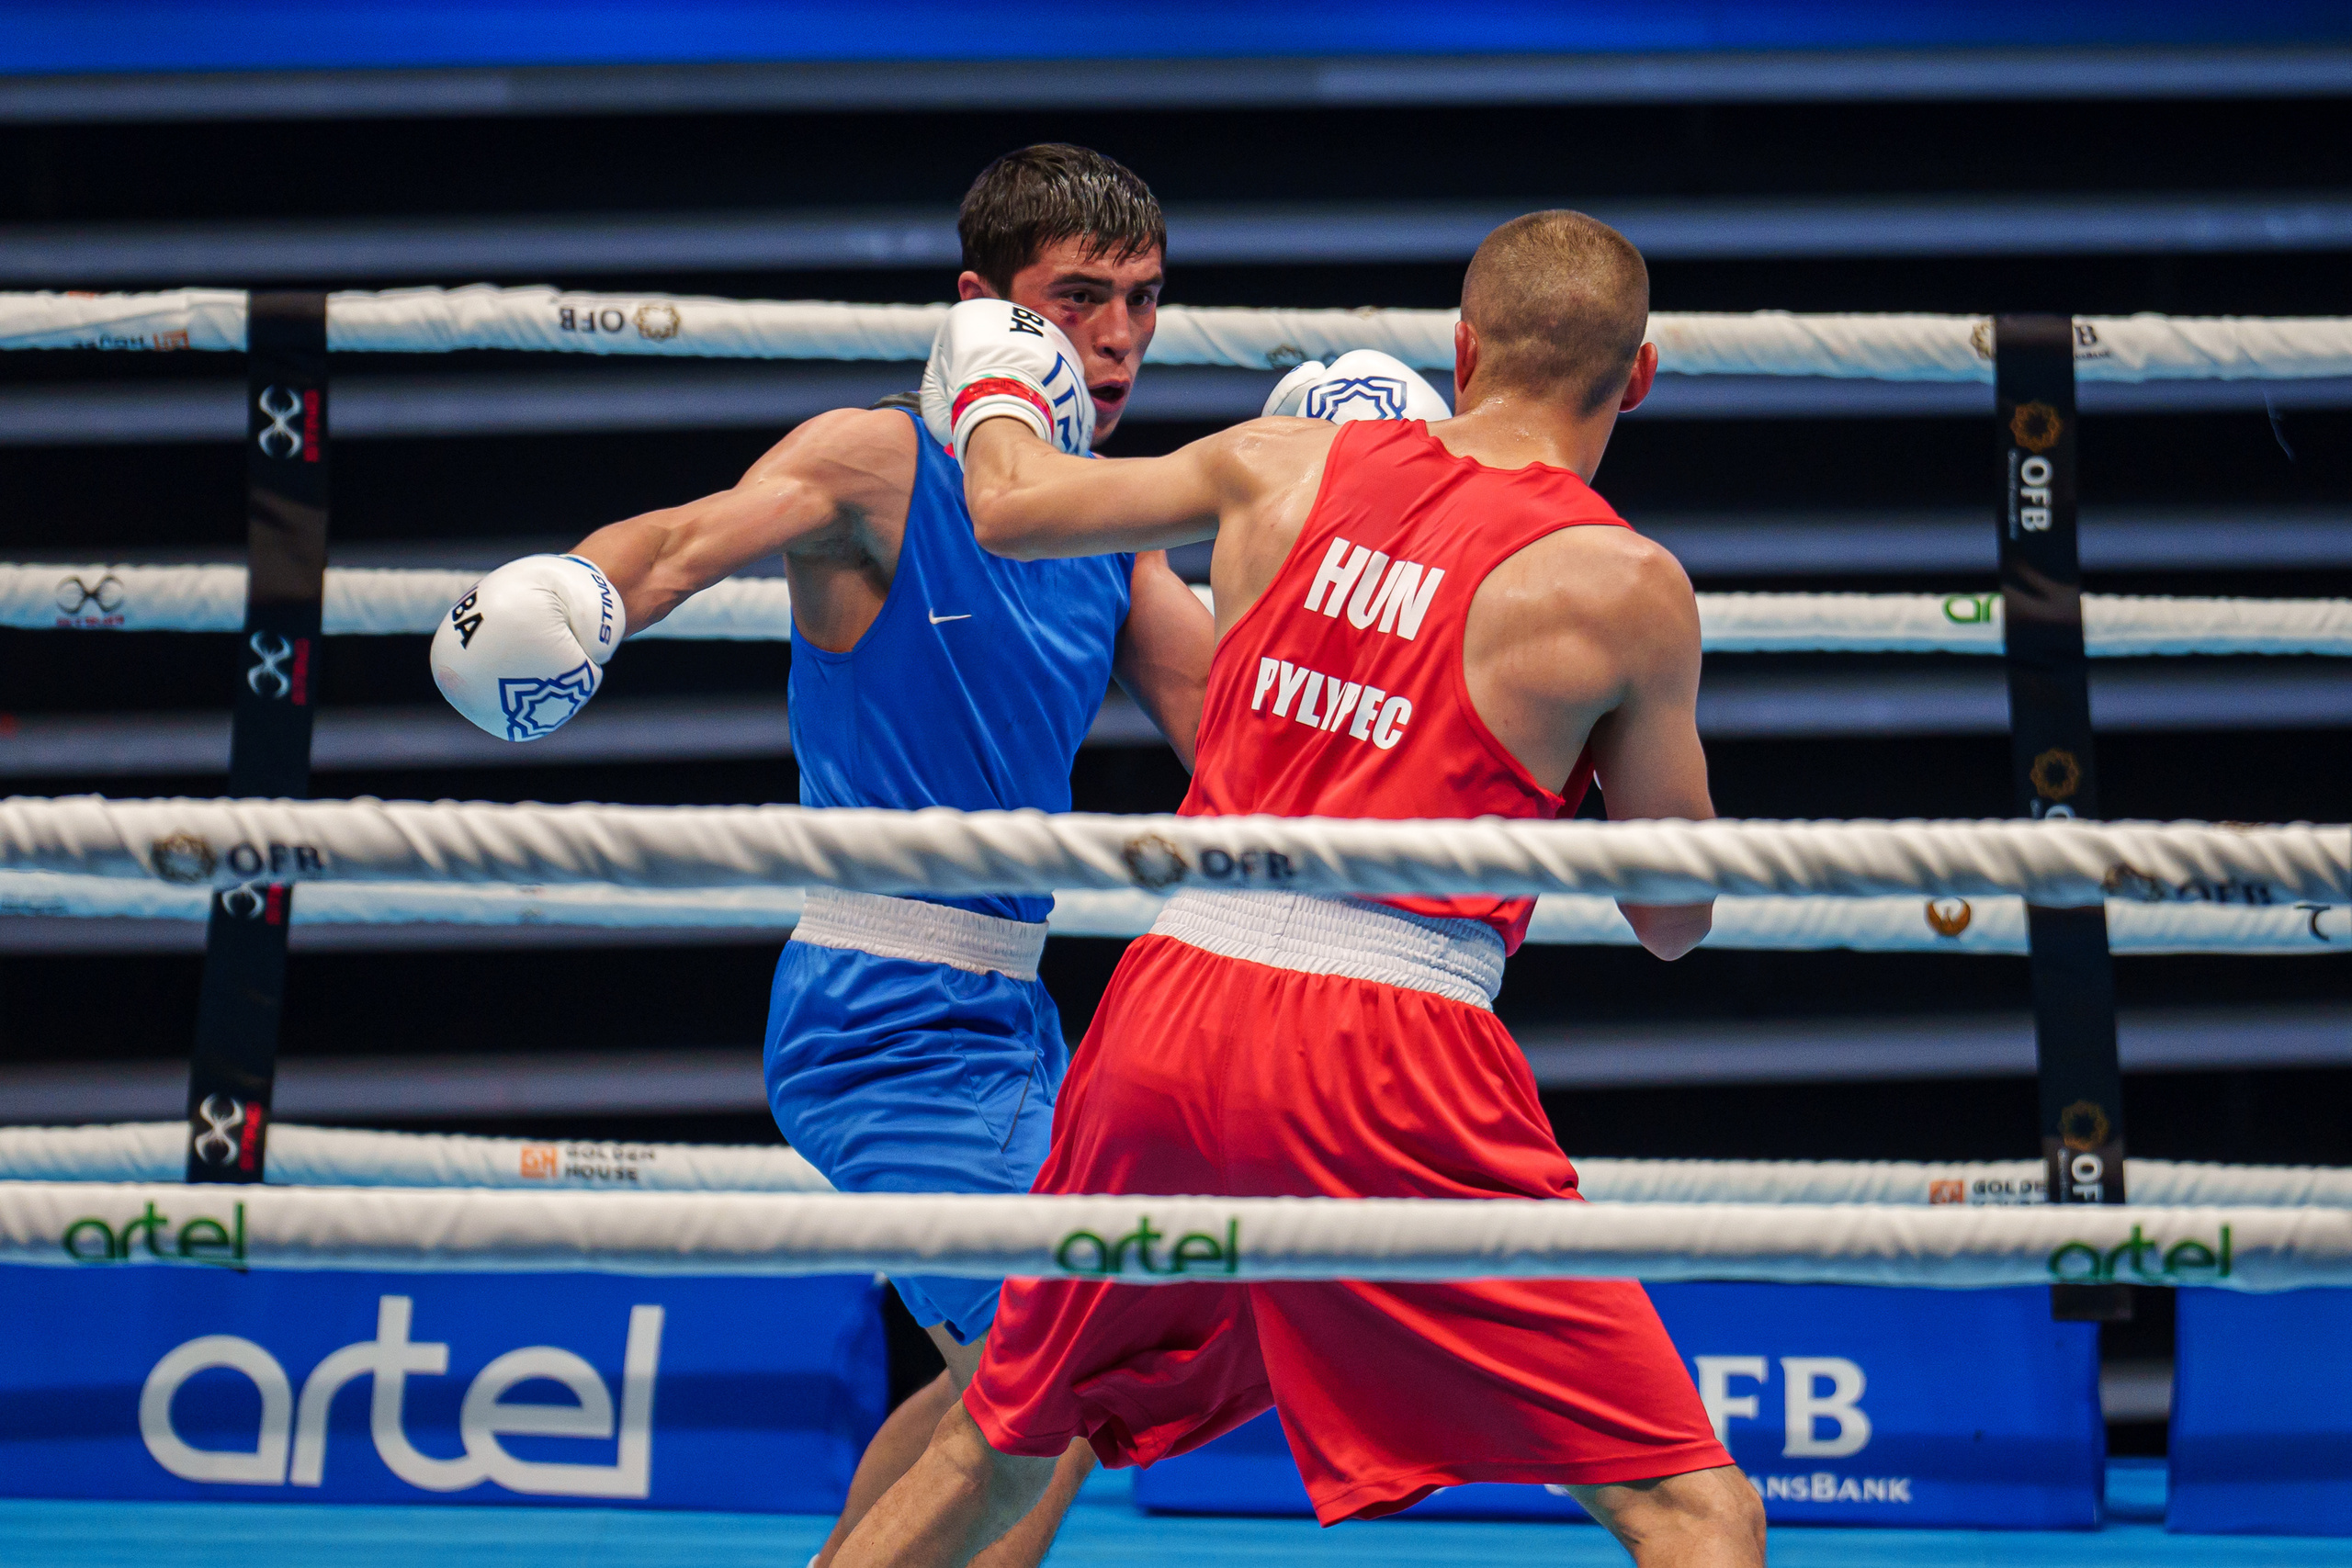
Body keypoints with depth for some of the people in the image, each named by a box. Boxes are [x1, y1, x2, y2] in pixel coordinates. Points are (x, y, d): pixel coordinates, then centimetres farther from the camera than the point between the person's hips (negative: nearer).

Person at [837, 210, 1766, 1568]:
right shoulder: (1625, 585, -3)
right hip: (1385, 1061, -5)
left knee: (995, 1454, 26)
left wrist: (993, 383, 46)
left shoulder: (1284, 465, 9)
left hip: (1170, 1010, 5)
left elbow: (1010, 505, 24)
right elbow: (1675, 921, 6)